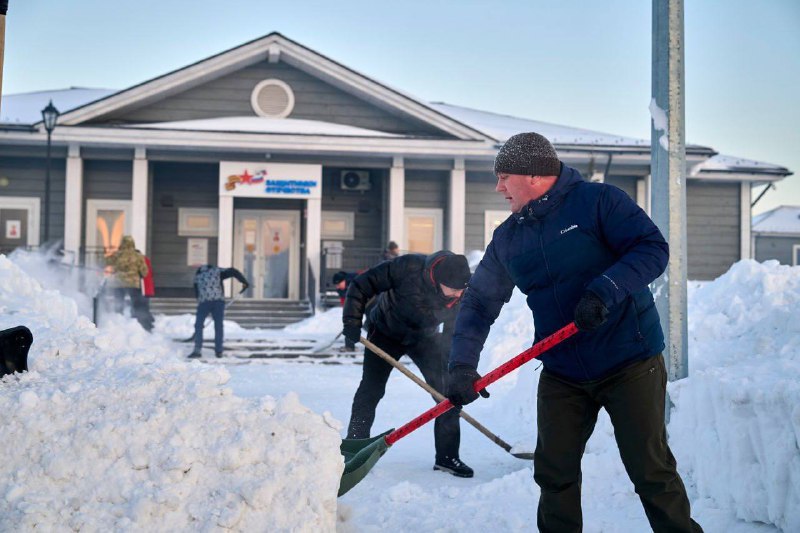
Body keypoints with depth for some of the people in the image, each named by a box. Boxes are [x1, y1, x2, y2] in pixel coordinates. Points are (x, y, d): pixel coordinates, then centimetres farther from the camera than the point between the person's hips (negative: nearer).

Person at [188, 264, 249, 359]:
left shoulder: (197, 275, 24)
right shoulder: (217, 271, 18)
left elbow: (196, 293, 20)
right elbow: (233, 272, 5)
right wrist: (244, 282, 10)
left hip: (203, 302, 0)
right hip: (218, 300, 0)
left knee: (198, 326, 9)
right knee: (218, 326, 9)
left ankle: (197, 350, 2)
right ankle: (218, 351, 11)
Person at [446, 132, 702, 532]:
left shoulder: (597, 201, -9)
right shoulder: (507, 238, 7)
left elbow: (652, 248, -17)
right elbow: (479, 302, 7)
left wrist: (605, 290, -30)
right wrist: (463, 364, -5)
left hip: (630, 363, -5)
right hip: (561, 374, 5)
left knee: (651, 470, -1)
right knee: (554, 473, 7)